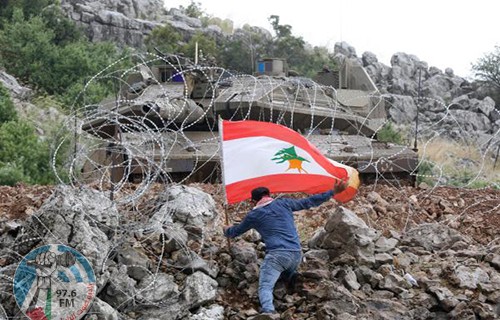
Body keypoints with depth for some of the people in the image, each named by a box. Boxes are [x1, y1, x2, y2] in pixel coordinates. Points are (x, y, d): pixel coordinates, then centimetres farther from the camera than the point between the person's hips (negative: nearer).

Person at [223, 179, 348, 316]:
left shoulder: (253, 215, 11)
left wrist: (226, 230, 51)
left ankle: (268, 311, -43)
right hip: (297, 254, 4)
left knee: (265, 287, -14)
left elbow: (234, 232, 27)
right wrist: (333, 192, 25)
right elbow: (308, 202, 18)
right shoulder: (283, 203, 15)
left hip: (276, 254, -4)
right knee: (288, 277, 34)